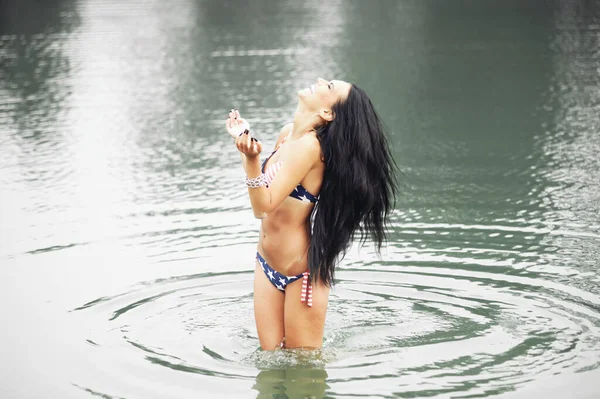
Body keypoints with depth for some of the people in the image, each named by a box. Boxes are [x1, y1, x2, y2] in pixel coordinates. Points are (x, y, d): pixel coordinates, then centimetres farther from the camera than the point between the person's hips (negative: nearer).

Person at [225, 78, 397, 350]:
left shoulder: (310, 145, -23)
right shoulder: (287, 134, 2)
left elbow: (265, 204, -26)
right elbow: (261, 207, 13)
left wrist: (251, 159, -42)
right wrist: (245, 139, 13)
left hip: (302, 271, -8)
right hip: (267, 264, 8)